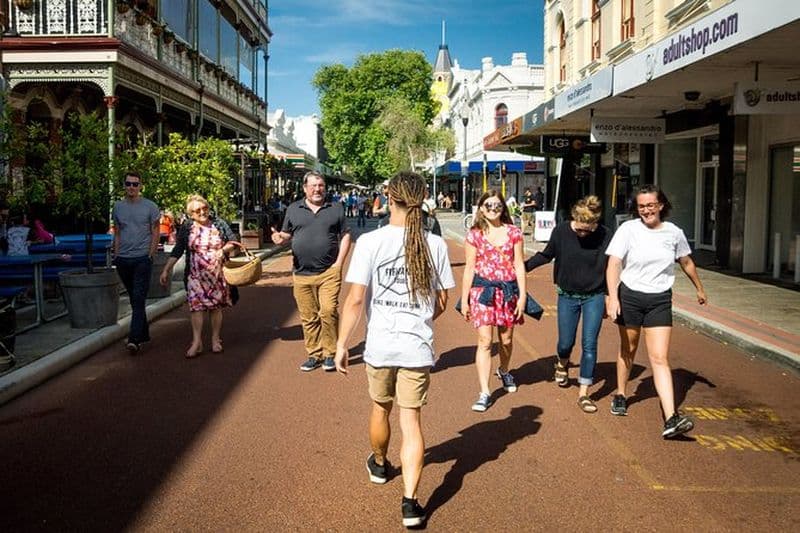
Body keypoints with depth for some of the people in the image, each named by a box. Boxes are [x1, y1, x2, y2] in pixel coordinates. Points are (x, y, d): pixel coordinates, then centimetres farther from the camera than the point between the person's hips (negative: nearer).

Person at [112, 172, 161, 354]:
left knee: (138, 300, -12)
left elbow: (155, 234, 1)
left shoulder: (150, 207, -1)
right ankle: (144, 334, 22)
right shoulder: (118, 206, 10)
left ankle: (134, 339, -17)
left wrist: (150, 256, -6)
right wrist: (116, 255, 8)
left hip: (142, 258, -5)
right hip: (123, 259, 5)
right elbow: (117, 233, 15)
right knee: (134, 299, 11)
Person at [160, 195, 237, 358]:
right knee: (196, 305, -8)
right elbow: (177, 251, 4)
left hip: (217, 274, 1)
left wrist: (223, 250, -11)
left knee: (216, 306, 4)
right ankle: (197, 342, -6)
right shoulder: (186, 229, 3)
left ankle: (216, 339, 15)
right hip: (196, 275, 0)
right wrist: (166, 270, -1)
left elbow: (233, 243, 9)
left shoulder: (220, 224, 4)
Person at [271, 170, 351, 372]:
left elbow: (345, 236, 7)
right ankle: (314, 355, 19)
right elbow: (287, 234, 16)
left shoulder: (336, 209, 7)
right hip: (302, 274, 2)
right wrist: (280, 238, -10)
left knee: (329, 312, -10)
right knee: (308, 317, 7)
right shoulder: (293, 210, 10)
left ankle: (330, 354, 4)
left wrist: (338, 263, -4)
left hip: (329, 272, -2)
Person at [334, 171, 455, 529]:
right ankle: (409, 502, 1)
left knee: (381, 408, 23)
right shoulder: (434, 244, -4)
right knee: (411, 422, 7)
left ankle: (379, 465, 48)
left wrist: (342, 344, -3)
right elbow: (442, 302, 3)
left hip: (380, 345, 0)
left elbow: (355, 300, -12)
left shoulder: (370, 242, -11)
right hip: (418, 347, 0)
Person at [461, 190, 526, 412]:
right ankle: (484, 393, -5)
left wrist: (522, 296, -2)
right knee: (485, 341, -8)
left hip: (508, 290, 2)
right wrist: (464, 299, 2)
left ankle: (504, 371, 46)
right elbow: (469, 268, 3)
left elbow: (519, 265, 4)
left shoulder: (513, 232, 4)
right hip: (483, 290, -2)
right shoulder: (474, 235, 1)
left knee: (506, 340, 14)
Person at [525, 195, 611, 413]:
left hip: (594, 297, -1)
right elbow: (546, 255, 6)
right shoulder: (561, 231, -11)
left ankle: (583, 393, 6)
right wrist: (522, 267, 2)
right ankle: (562, 364, 46)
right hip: (567, 296, 1)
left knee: (589, 344, -5)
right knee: (565, 343, 9)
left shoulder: (605, 236, -14)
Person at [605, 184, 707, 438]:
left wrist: (699, 288, 31)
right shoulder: (628, 229, -8)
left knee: (660, 358, -6)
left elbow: (686, 262, 19)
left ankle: (671, 419, -13)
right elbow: (613, 264, -15)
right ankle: (620, 395, 39)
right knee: (628, 350, 16)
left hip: (660, 300, 1)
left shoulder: (674, 233, 1)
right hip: (629, 296, -1)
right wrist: (613, 297, -27)